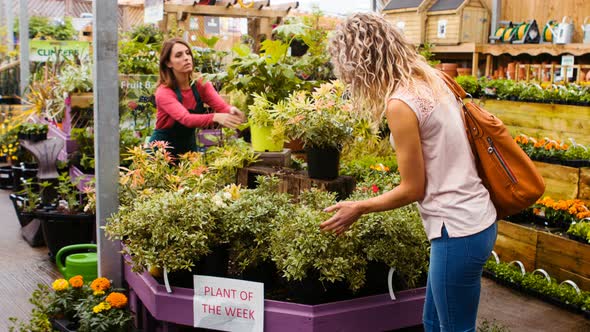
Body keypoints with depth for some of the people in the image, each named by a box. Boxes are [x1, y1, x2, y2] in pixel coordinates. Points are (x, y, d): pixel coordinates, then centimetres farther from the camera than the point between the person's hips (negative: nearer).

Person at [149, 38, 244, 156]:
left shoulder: (200, 83, -8)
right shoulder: (164, 92, -22)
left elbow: (221, 106, -21)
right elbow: (186, 119, -38)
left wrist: (231, 110, -45)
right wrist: (215, 117, -55)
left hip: (189, 144, 5)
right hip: (163, 148, -4)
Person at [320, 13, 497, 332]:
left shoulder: (400, 103, -19)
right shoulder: (429, 80, 6)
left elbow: (413, 189, -12)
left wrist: (358, 208, 1)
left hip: (459, 231, -9)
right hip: (476, 218, 9)